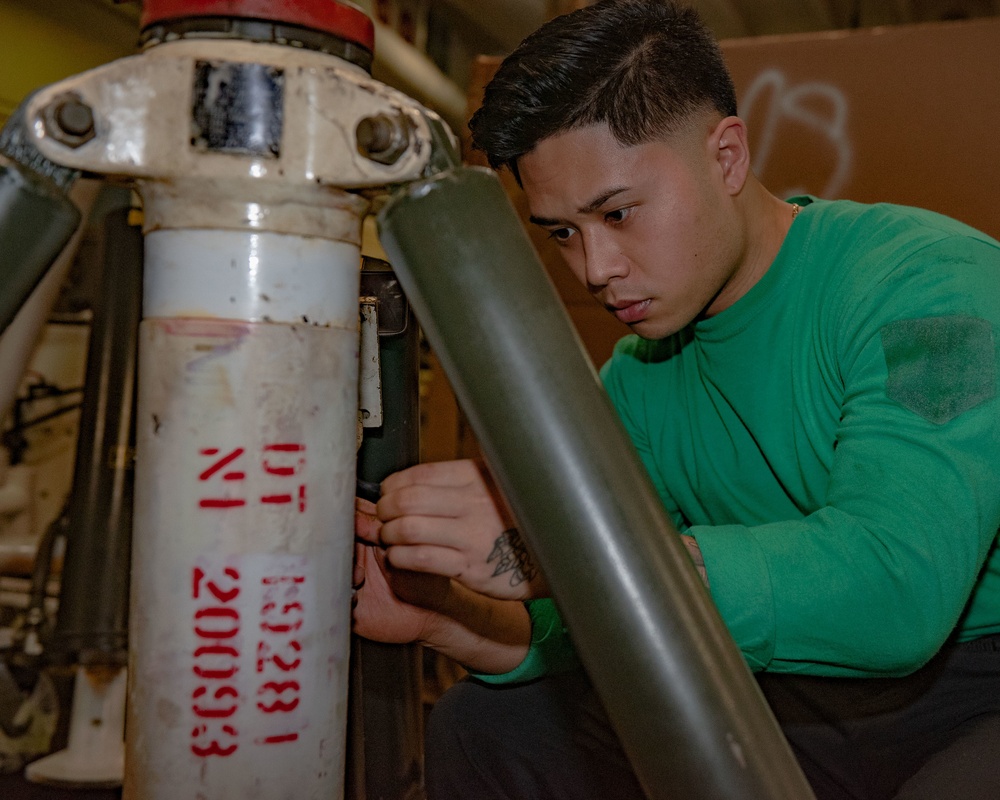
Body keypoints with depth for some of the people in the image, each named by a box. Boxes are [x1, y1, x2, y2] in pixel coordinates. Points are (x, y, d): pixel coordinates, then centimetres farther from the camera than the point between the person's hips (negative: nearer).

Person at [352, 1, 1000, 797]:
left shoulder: (931, 288, -21)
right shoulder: (637, 382, 1)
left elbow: (893, 587, -35)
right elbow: (604, 635, 2)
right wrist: (442, 616, -18)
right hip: (813, 701, 5)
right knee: (482, 725, 1)